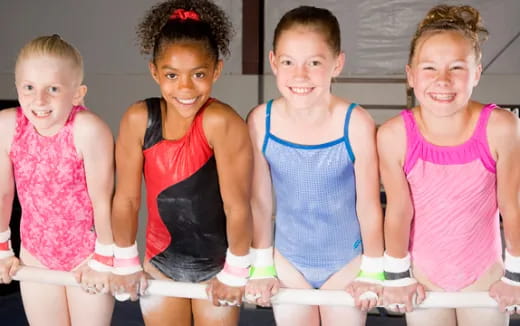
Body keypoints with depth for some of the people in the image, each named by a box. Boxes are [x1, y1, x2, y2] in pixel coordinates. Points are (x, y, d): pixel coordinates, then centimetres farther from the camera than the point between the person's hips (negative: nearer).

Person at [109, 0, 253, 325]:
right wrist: (126, 262, 2)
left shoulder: (222, 122, -29)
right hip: (160, 261, 3)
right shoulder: (138, 119, -18)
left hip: (215, 264, -3)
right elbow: (127, 198, -8)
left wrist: (235, 272, -13)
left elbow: (237, 206, -22)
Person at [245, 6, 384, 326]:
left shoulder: (355, 124, -24)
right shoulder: (260, 122, -17)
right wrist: (262, 267, 4)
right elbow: (260, 201, -4)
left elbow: (368, 204, -12)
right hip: (288, 262, 2)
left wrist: (372, 272, -2)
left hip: (347, 262, -2)